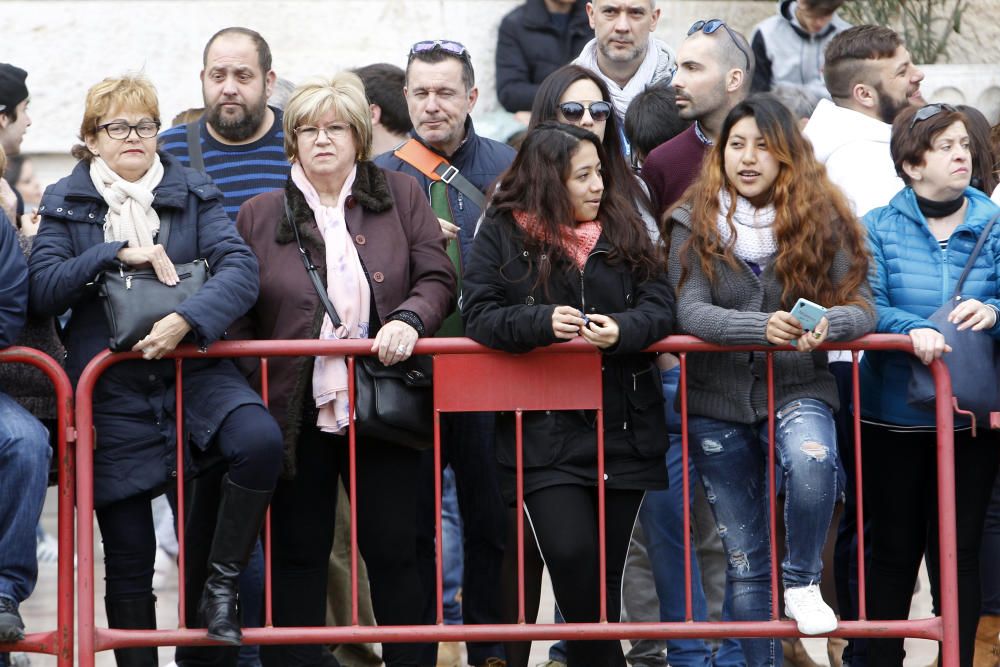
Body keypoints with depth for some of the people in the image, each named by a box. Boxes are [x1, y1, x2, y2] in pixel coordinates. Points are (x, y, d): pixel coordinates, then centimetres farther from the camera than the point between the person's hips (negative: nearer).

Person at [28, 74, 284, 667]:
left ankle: (220, 586, -14)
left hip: (193, 369, 0)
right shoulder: (66, 204, 8)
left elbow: (241, 267, -7)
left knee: (260, 440, -30)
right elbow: (43, 291, -3)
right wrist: (116, 254, -14)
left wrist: (186, 320, -23)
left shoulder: (194, 193, 7)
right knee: (128, 554, 1)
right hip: (113, 389, 0)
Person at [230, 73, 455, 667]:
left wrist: (410, 318, -17)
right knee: (299, 552, 6)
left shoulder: (400, 196, 7)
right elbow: (238, 319, 6)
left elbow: (437, 278, 4)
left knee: (394, 548, 2)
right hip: (297, 412, 0)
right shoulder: (259, 215, 7)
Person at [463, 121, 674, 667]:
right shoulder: (503, 233, 0)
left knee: (607, 569, 6)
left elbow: (659, 304, 4)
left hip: (622, 427, 3)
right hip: (545, 431, -3)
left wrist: (623, 330, -17)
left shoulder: (623, 227, 9)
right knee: (571, 556, -18)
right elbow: (479, 314, -6)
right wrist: (543, 322, -23)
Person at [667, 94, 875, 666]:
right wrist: (763, 327, -30)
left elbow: (863, 306, -6)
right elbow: (689, 310, -13)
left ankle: (803, 582, -11)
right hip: (718, 401, 1)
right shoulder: (696, 223, 0)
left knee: (811, 462, -35)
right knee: (744, 558, 6)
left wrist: (830, 324, -30)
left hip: (798, 389, -1)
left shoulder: (822, 220, 0)